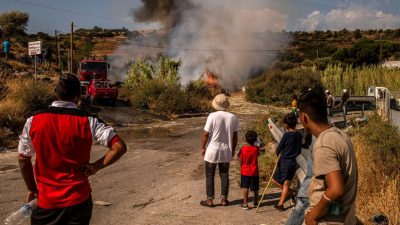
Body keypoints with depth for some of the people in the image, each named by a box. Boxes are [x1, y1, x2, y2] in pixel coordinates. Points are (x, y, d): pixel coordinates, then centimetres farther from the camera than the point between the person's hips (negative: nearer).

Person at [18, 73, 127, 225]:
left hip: (47, 201, 1)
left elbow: (23, 160, 4)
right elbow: (120, 147, -16)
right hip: (79, 200, 0)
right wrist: (96, 166, -6)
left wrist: (32, 189, 16)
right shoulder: (88, 121, -10)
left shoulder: (33, 121, -5)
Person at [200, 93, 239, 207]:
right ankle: (224, 199, 20)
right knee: (224, 175, 14)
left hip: (212, 151, -3)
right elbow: (235, 136, 2)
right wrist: (233, 150, 14)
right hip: (226, 151, 3)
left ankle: (209, 200, 13)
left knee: (210, 176, 8)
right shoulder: (233, 117, -4)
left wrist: (202, 147, 1)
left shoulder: (212, 116, -16)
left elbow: (205, 134, -13)